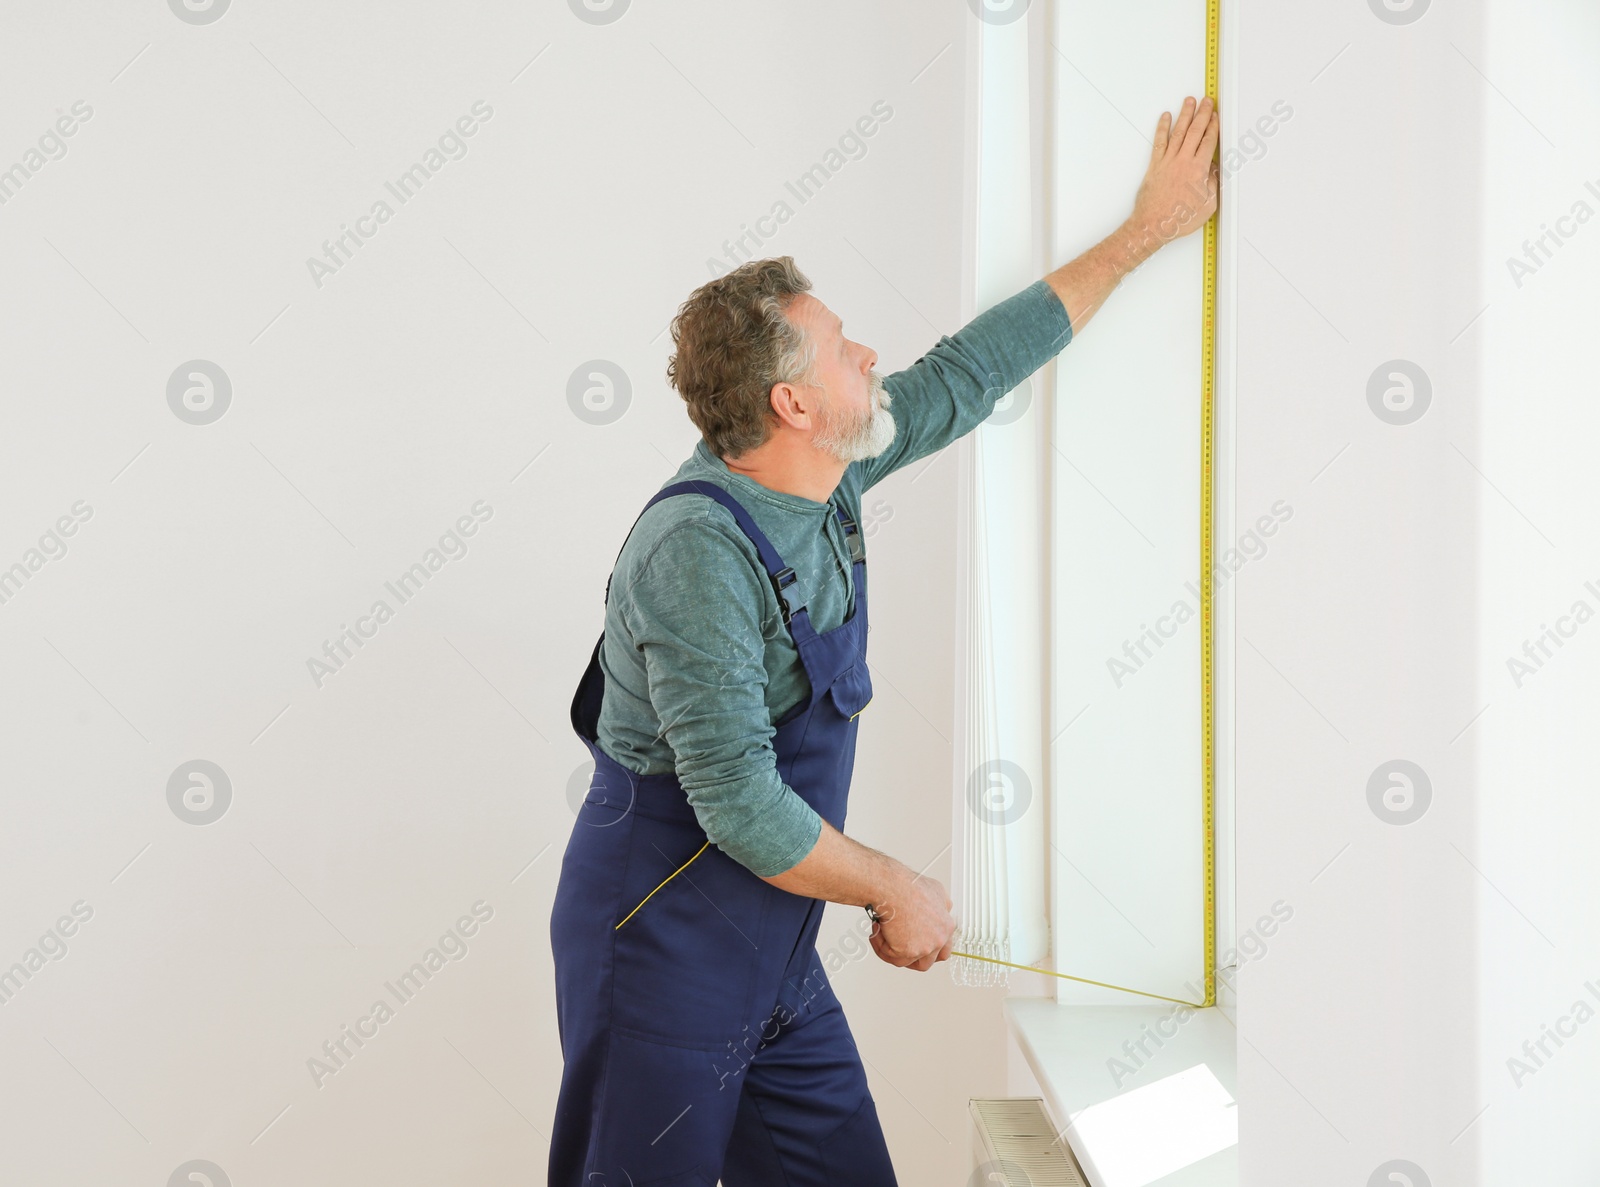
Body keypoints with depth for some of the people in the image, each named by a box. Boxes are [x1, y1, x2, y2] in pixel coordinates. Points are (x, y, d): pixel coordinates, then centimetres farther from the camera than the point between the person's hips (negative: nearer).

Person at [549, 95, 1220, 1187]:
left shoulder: (829, 475, 3)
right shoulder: (697, 551, -24)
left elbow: (971, 372, 16)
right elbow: (739, 802, -27)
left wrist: (1147, 230, 22)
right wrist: (899, 893, -13)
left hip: (775, 956, 8)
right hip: (663, 961, -8)